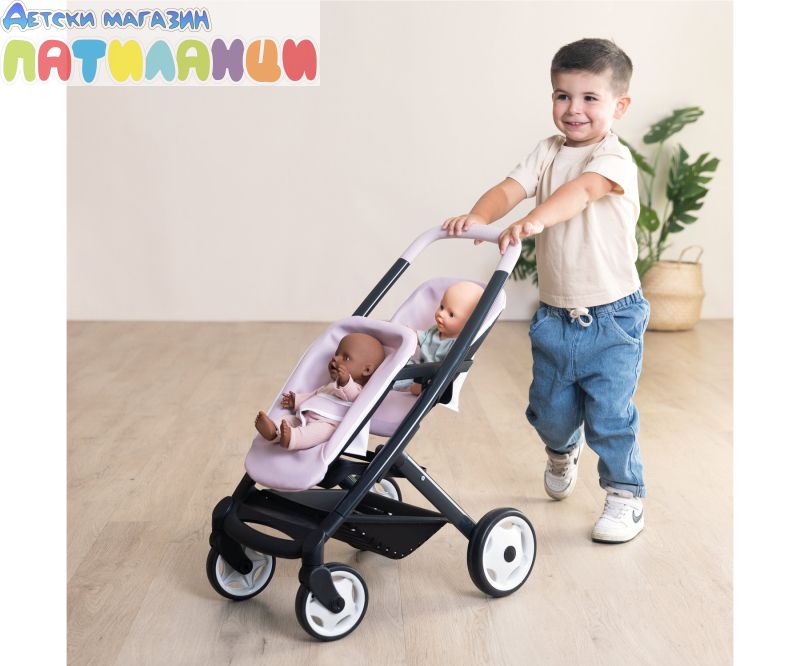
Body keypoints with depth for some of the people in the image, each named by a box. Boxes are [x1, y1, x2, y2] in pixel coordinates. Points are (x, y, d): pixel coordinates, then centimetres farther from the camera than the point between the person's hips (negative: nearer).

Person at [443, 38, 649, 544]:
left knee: (610, 412, -3)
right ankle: (563, 450, 50)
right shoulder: (548, 152, 6)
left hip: (612, 316, -5)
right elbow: (511, 188, -9)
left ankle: (626, 497, 19)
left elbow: (582, 189, -33)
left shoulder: (615, 158, -13)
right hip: (554, 314, 5)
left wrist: (534, 220, -51)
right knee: (549, 410, 15)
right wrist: (478, 217, -30)